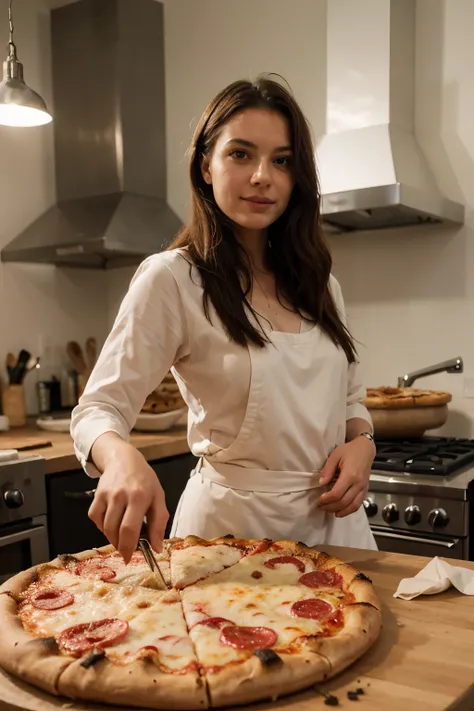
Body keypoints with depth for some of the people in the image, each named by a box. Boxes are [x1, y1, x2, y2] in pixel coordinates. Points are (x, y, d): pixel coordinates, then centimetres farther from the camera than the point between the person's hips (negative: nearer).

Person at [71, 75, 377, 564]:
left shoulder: (319, 282, 6)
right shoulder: (171, 278, -14)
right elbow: (98, 410, -16)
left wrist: (361, 442, -8)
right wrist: (121, 459, -39)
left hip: (336, 521, 6)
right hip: (234, 524, -6)